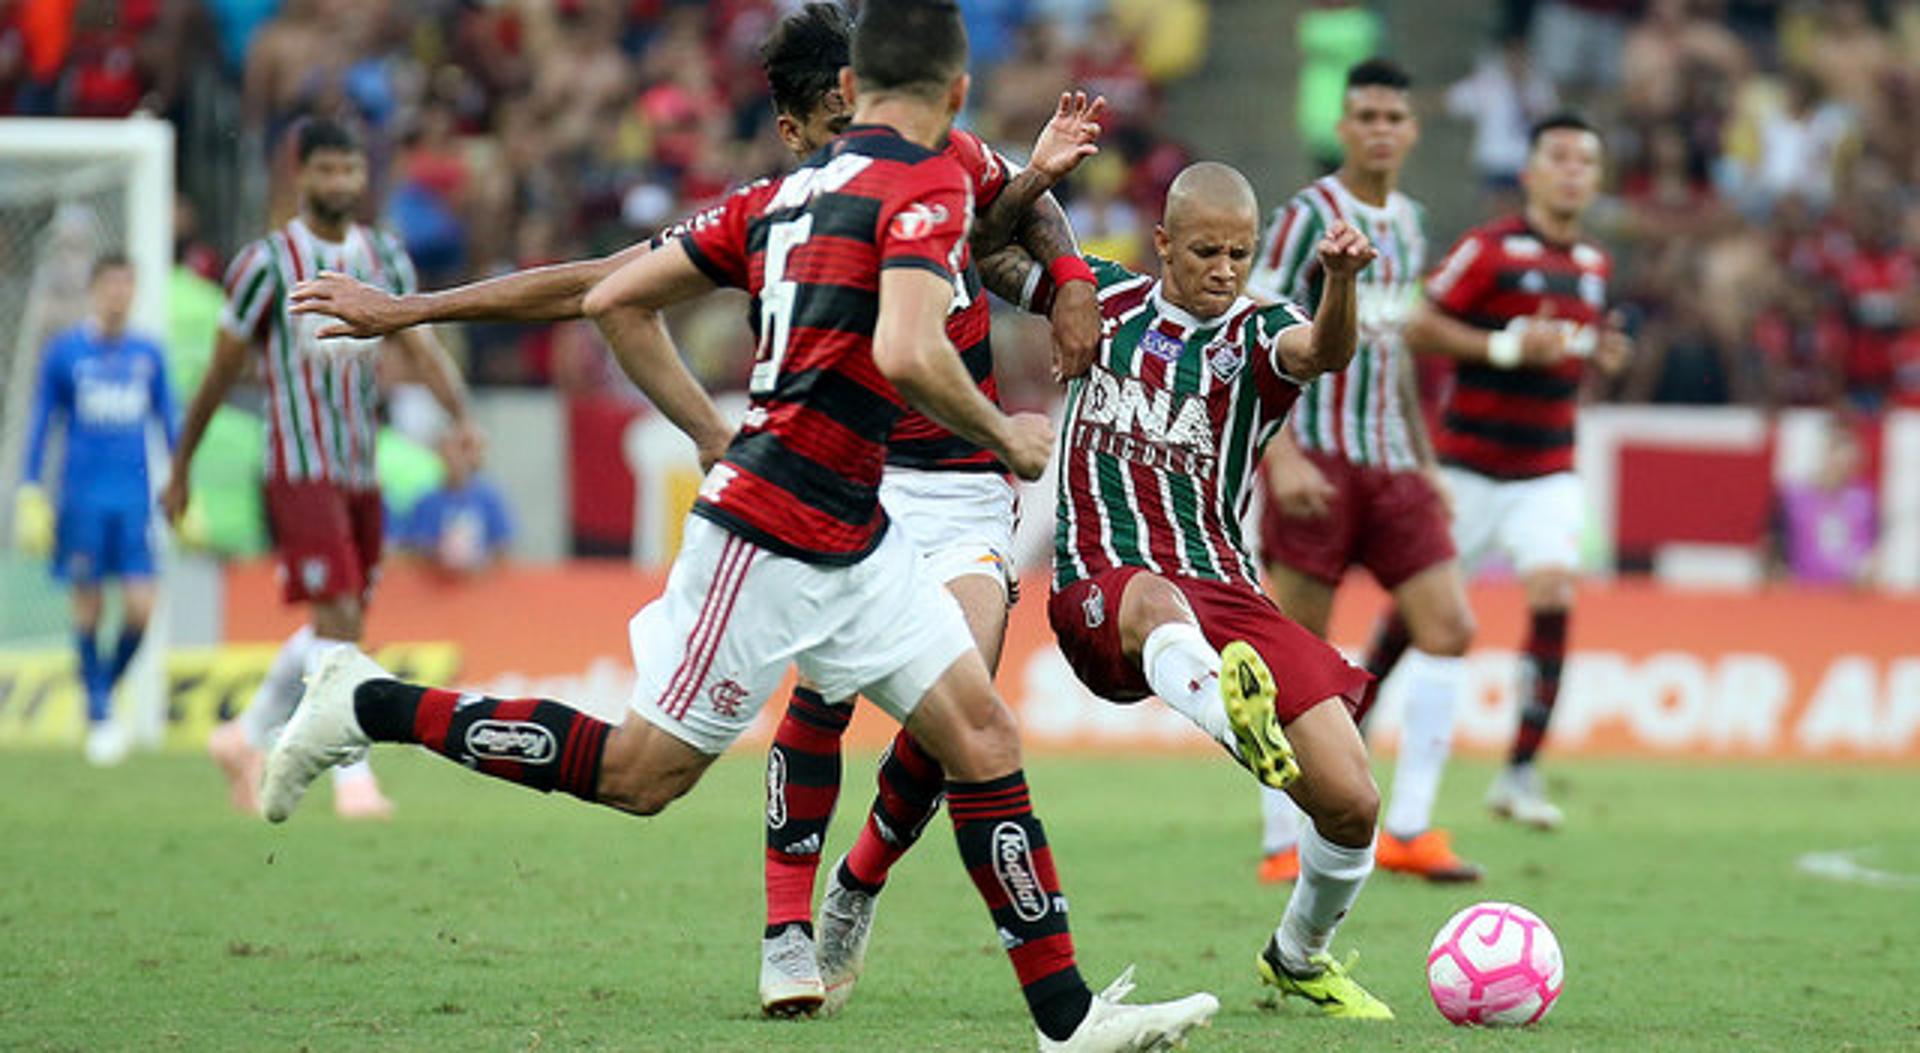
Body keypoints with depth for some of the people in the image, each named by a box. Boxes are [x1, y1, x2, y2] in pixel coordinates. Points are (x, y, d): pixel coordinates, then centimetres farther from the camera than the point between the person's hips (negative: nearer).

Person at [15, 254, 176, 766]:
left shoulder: (147, 354, 8)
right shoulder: (65, 351, 0)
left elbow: (168, 422, 15)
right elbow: (41, 424, 5)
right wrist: (30, 490, 1)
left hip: (133, 497, 2)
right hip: (83, 497, -2)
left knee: (140, 608, -6)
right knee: (88, 605, 0)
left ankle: (108, 686, 19)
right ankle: (97, 715, 11)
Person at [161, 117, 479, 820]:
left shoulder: (384, 258, 10)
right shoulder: (268, 263, -6)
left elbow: (420, 346, 2)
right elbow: (222, 370, 0)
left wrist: (460, 414, -17)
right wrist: (180, 467, 4)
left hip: (361, 469, 6)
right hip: (300, 466, -6)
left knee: (339, 627, 11)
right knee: (338, 618, -15)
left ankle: (246, 739, 29)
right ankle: (353, 777, -14)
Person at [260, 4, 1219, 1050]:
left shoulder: (784, 191, 12)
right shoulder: (927, 186, -12)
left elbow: (612, 299, 13)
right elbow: (907, 354, -28)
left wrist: (724, 439, 18)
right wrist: (1005, 436, -11)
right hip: (773, 535, -9)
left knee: (980, 732, 3)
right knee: (643, 774, 0)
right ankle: (370, 709, 9)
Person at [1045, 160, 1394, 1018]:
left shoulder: (1256, 335, 4)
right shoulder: (1106, 299, 11)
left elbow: (1325, 350, -20)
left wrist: (1340, 279, -43)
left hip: (1228, 594, 2)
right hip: (1099, 592, -1)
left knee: (1351, 803, -8)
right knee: (1155, 602, -42)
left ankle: (1299, 958, 23)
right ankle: (1233, 719, -76)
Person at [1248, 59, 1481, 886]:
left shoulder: (1408, 223, 15)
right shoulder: (1308, 217, -7)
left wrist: (1426, 465, 25)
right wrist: (1282, 458, -22)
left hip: (1392, 462, 7)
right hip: (1317, 459, -7)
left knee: (1448, 627, -4)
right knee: (1299, 654, -4)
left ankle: (1408, 830, -1)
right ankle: (1284, 845, 3)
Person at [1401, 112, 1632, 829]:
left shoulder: (1594, 266, 11)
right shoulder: (1490, 249, -8)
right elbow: (1419, 328, -11)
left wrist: (1601, 354, 4)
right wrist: (1506, 346, -20)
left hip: (1548, 471, 4)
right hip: (1470, 465, -4)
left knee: (1553, 596, -16)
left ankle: (1520, 773, -11)